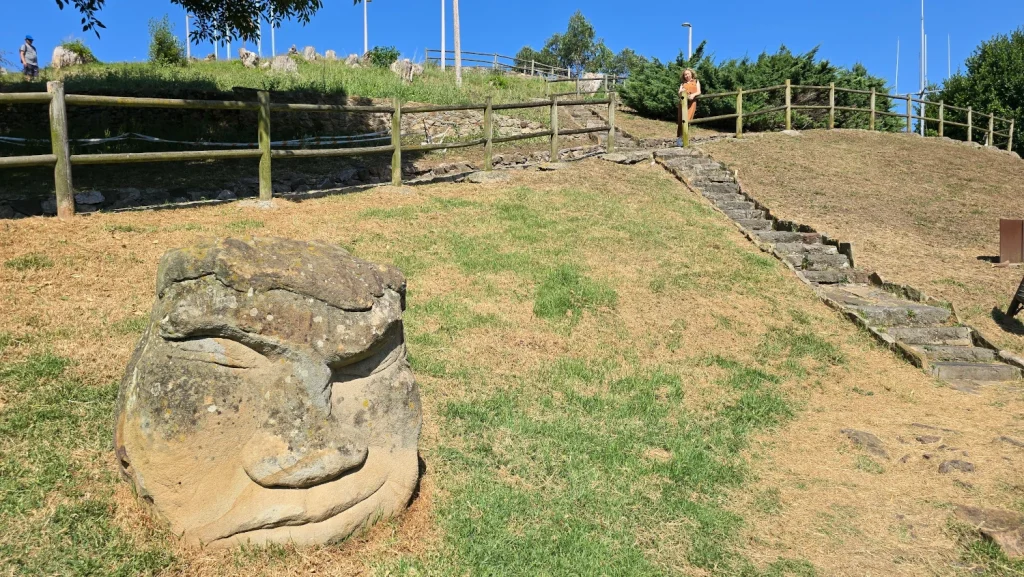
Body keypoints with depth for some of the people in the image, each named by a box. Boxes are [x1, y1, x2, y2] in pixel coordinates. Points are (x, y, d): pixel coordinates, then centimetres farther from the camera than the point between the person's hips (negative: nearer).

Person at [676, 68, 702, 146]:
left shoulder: (696, 82, 19)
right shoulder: (683, 83, 21)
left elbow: (699, 92, 8)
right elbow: (679, 94, 11)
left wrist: (693, 94, -14)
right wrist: (681, 92, -13)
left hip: (692, 102, -2)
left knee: (687, 120, -15)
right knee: (681, 120, -5)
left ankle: (681, 138, -21)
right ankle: (679, 138, -4)